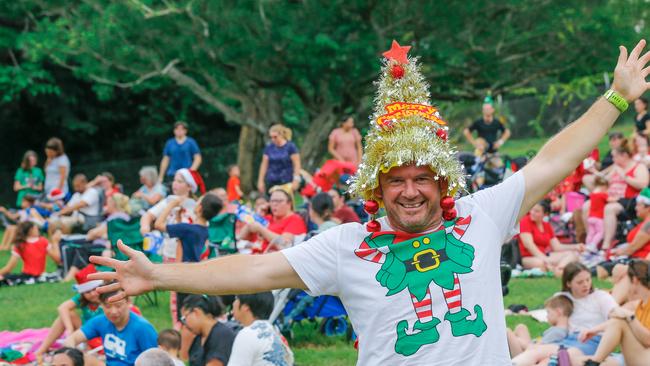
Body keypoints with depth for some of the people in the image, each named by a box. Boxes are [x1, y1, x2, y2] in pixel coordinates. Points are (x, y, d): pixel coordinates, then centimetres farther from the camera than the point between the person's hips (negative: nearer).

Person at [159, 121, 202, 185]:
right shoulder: (169, 143, 12)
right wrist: (160, 177, 11)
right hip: (172, 175, 3)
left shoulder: (191, 142, 5)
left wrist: (191, 170, -13)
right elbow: (165, 160, 15)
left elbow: (198, 158, 2)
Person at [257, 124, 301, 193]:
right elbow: (264, 165, 11)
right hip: (271, 182, 4)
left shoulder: (290, 147, -3)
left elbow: (297, 164, -6)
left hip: (286, 182, -4)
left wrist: (296, 180, -13)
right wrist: (260, 181, 8)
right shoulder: (269, 148, 8)